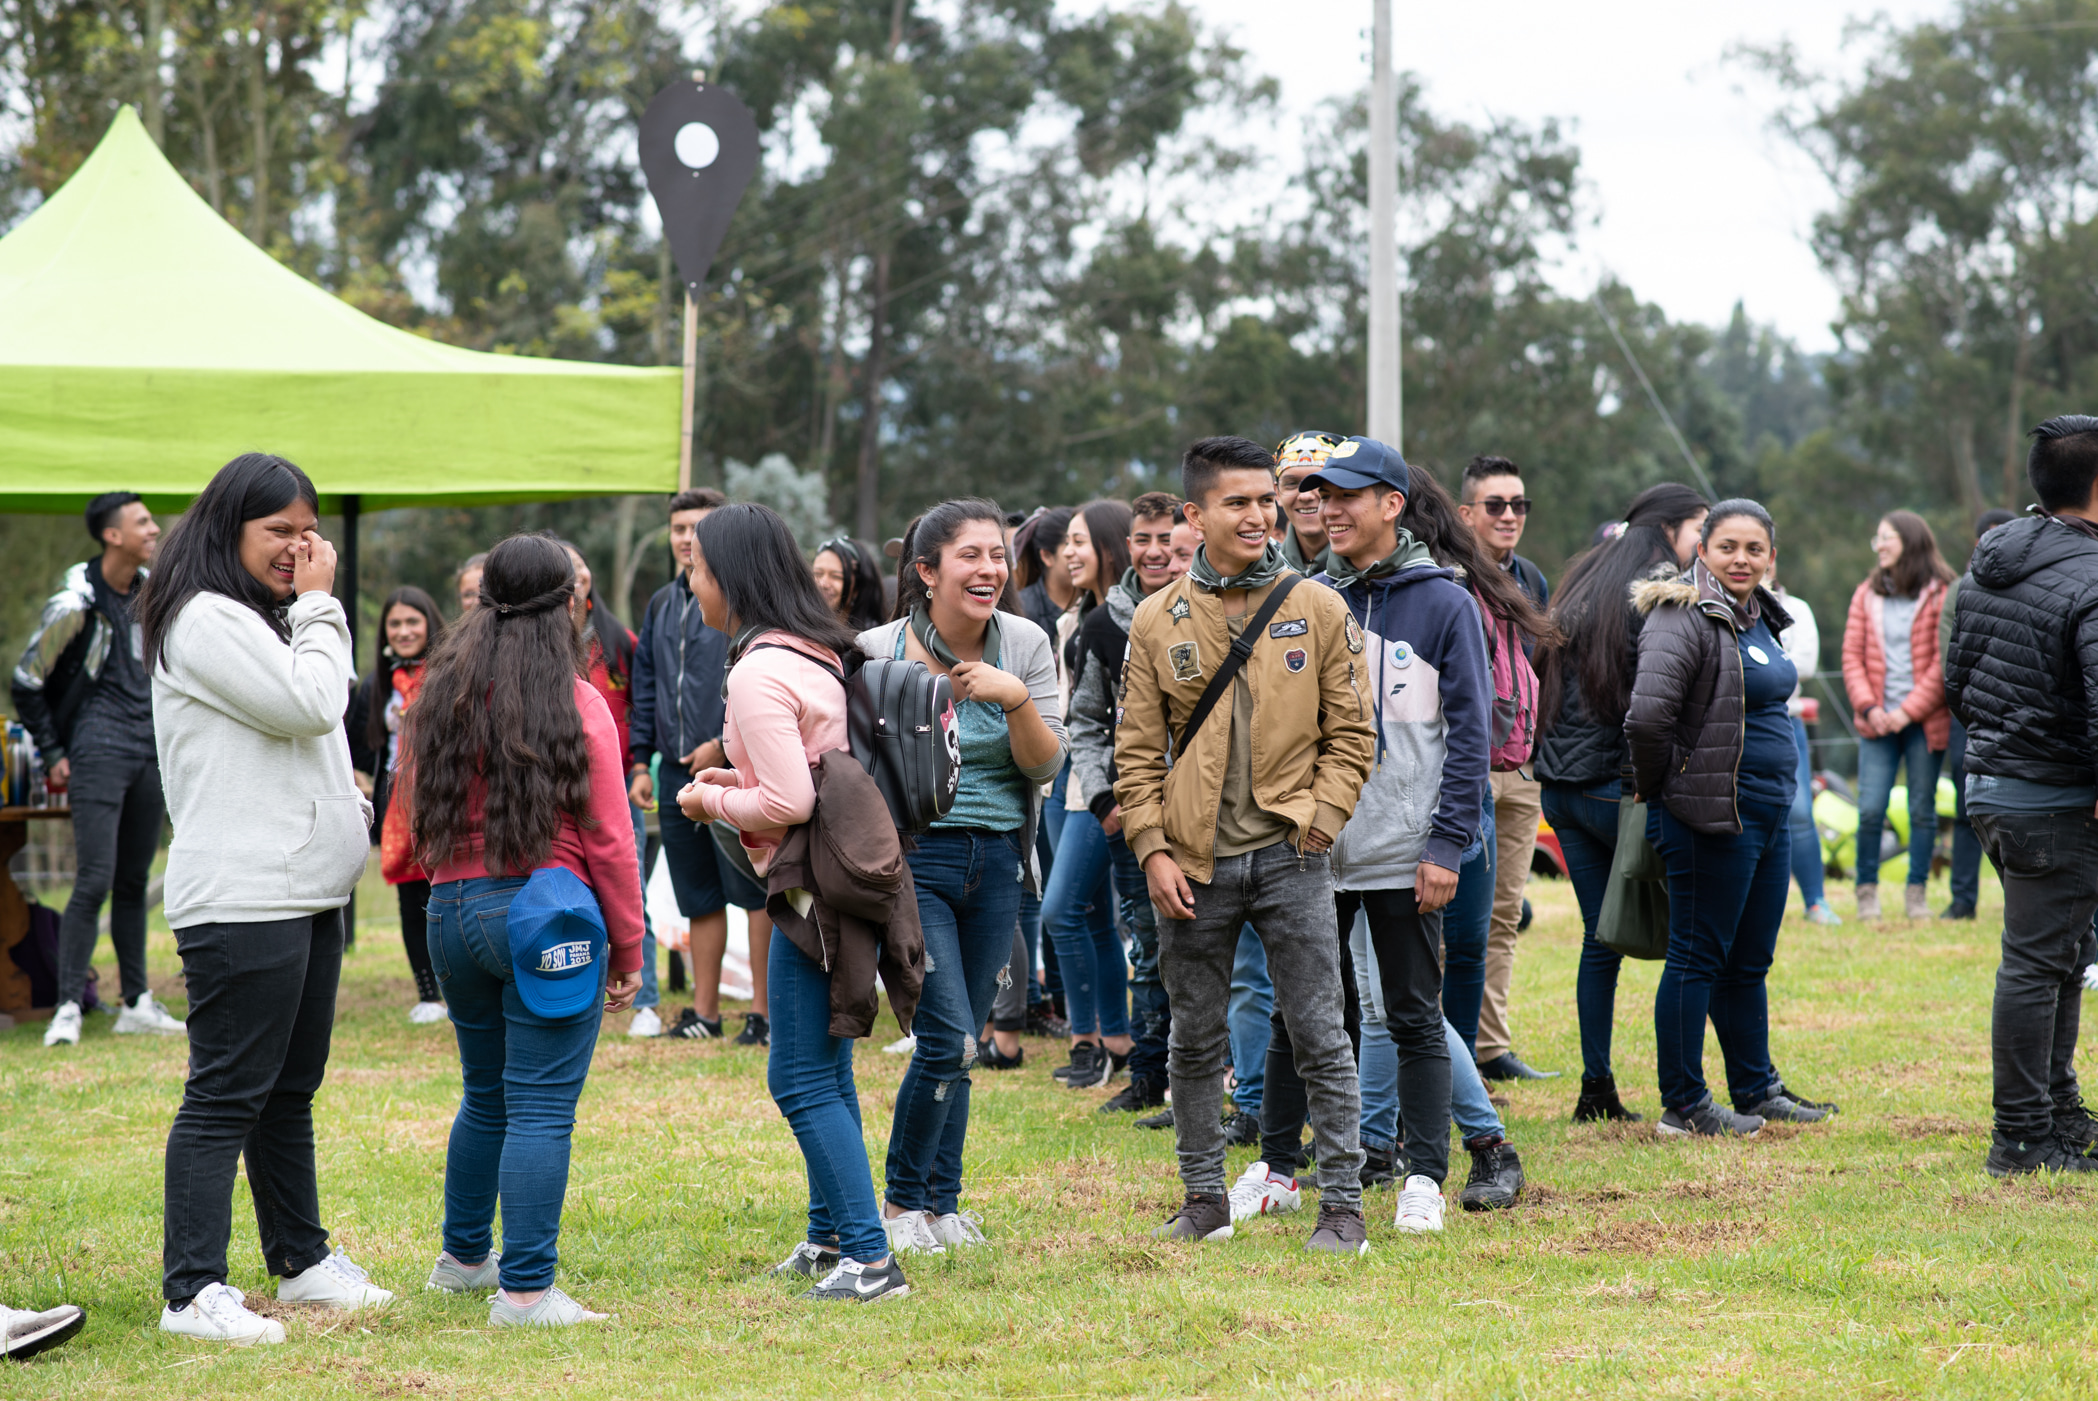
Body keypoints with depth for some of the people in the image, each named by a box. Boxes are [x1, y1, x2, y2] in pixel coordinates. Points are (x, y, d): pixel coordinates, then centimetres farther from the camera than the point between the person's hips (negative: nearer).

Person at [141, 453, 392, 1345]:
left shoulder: (264, 619, 19)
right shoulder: (205, 620, -13)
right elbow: (309, 703, -18)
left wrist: (348, 805, 14)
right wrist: (319, 606, -7)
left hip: (305, 888, 10)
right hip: (240, 897, -10)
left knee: (291, 1086, 18)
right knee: (227, 1094, -9)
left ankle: (301, 1259, 28)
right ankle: (192, 1293, -8)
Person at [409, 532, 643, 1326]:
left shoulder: (441, 697, 8)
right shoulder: (577, 704, -7)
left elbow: (420, 822, 15)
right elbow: (607, 840, -6)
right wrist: (628, 952, 1)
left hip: (452, 911, 6)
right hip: (546, 921, -6)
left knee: (486, 1095, 22)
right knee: (541, 1107, -5)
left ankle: (463, 1257, 34)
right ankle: (525, 1290, -8)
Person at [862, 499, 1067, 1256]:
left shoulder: (1025, 645, 1)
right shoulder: (878, 653, -9)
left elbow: (1046, 766, -3)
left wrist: (1018, 700, -18)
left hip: (997, 862, 4)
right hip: (912, 859, -4)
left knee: (959, 1044, 8)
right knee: (949, 1040, -12)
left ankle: (940, 1205, 19)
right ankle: (901, 1202, 5)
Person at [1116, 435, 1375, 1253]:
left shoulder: (1318, 611, 2)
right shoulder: (1158, 623, 4)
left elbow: (1349, 735, 4)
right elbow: (1138, 752, 5)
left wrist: (1319, 819, -7)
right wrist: (1152, 850, -4)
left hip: (1288, 856, -1)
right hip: (1194, 863, 2)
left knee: (1319, 1033, -2)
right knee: (1196, 1039, 10)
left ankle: (1342, 1205, 3)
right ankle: (1204, 1200, 21)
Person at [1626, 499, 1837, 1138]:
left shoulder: (1758, 617, 13)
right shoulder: (1685, 618, -16)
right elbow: (1647, 716, -27)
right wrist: (1663, 790, -14)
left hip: (1769, 810, 9)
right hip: (1713, 817, -9)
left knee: (1749, 962, 17)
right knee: (1698, 958, -2)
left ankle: (1756, 1089, 27)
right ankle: (1682, 1105, 4)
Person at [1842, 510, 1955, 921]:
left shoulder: (1940, 596, -2)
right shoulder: (1867, 595, 9)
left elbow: (1943, 663, -6)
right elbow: (1852, 656, 6)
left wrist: (1908, 711, -12)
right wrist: (1869, 708, -8)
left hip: (1924, 719, -2)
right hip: (1878, 720, 2)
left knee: (1923, 808, 3)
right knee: (1870, 810, -5)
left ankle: (1916, 892, 12)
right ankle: (1867, 890, 7)